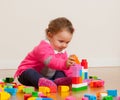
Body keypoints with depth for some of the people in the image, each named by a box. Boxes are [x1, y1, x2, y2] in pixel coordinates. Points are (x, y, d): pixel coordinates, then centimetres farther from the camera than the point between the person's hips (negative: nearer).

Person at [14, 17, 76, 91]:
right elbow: (50, 61, -45)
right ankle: (41, 82, -64)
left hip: (48, 76, 7)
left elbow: (67, 68, 5)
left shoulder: (63, 52, 3)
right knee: (30, 73, -36)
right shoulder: (43, 47, -26)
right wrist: (64, 64, -61)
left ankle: (57, 81, -35)